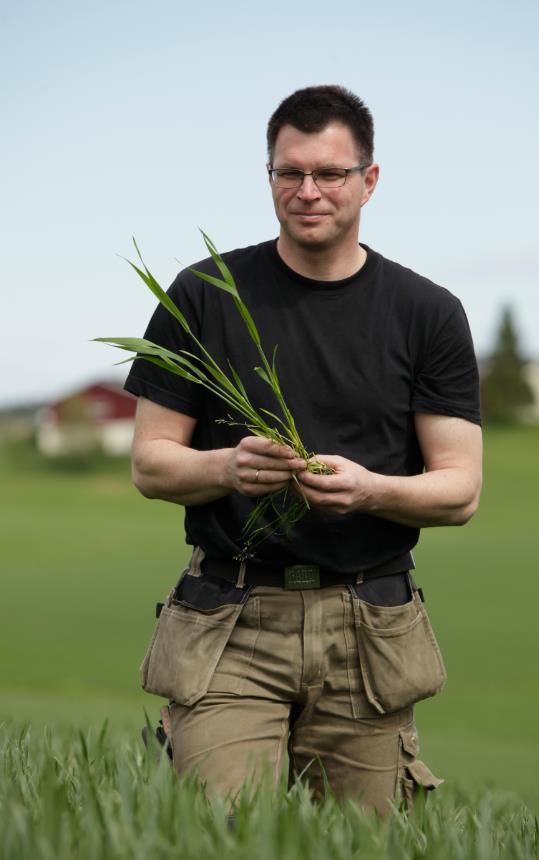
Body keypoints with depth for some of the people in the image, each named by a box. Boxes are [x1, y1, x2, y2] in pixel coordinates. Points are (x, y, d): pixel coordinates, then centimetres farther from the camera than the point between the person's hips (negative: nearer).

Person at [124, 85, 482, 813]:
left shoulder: (429, 313, 6)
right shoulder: (203, 296, 5)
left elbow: (461, 488, 4)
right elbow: (151, 464, 5)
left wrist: (369, 488, -16)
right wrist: (228, 467, -16)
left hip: (371, 631, 1)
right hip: (229, 624, -1)